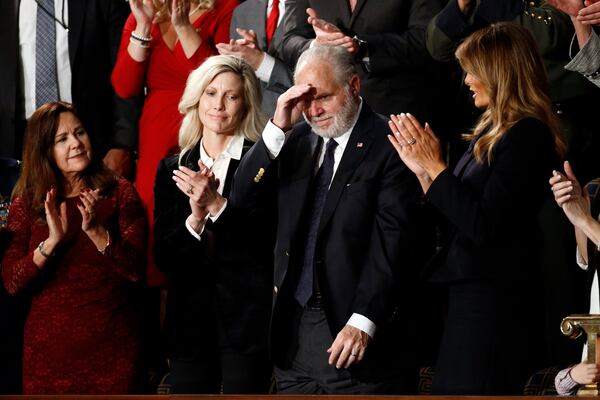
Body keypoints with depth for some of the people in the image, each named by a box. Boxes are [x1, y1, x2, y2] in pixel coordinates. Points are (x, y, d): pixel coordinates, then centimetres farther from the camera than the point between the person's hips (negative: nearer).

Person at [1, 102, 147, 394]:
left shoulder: (119, 193, -1)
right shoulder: (27, 202, 2)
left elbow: (136, 270, -9)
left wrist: (96, 231, -22)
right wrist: (51, 241, -20)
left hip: (112, 345, -1)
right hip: (49, 348, 1)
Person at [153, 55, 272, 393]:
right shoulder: (173, 170, 10)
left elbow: (270, 243, -9)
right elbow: (165, 258, 6)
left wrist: (217, 204, -17)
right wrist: (195, 219, -12)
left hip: (247, 318, -4)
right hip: (190, 318, 4)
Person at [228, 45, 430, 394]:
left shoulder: (387, 146, -8)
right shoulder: (297, 141, 12)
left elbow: (392, 243, -14)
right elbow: (243, 198, 4)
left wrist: (363, 322, -21)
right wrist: (278, 127, -6)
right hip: (293, 332, 5)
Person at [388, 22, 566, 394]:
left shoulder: (528, 134, -15)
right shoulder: (493, 130, 13)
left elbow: (482, 224, -21)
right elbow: (456, 221, 15)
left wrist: (436, 166, -13)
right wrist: (422, 170, 6)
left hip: (495, 304, -10)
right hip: (471, 297, 10)